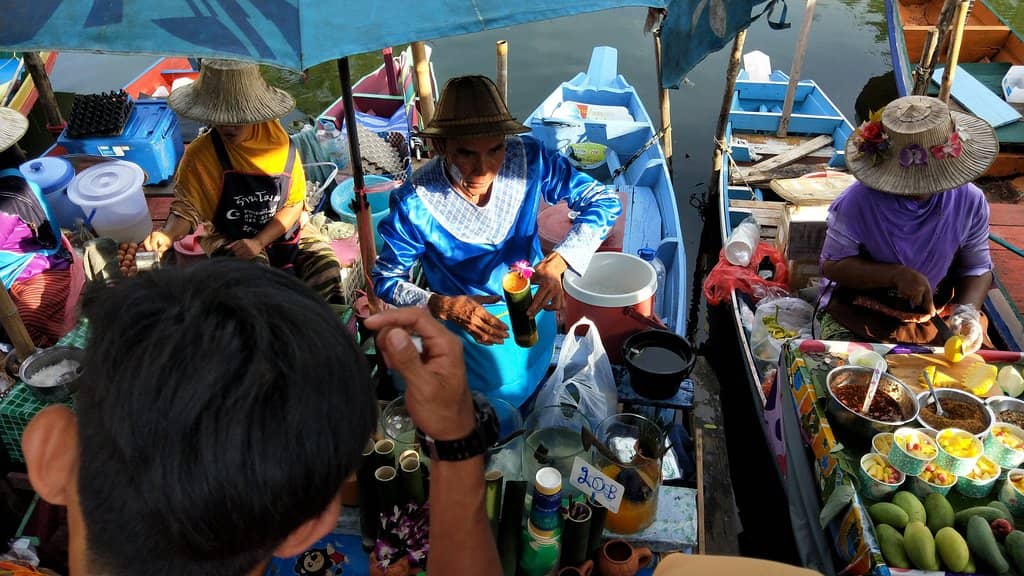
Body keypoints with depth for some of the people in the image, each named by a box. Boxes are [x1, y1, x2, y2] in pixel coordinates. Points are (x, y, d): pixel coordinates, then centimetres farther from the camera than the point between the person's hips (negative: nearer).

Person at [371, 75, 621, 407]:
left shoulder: (528, 160, -24)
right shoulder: (415, 202, -29)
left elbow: (604, 201, -19)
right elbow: (385, 280, -17)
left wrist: (558, 262, -35)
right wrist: (442, 306, -36)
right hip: (465, 319, -3)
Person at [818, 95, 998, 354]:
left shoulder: (970, 201, -7)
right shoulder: (857, 202, -18)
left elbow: (977, 269, 3)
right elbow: (832, 264, -12)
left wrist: (967, 310, -17)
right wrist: (896, 275, -25)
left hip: (935, 320, 3)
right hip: (858, 317, -3)